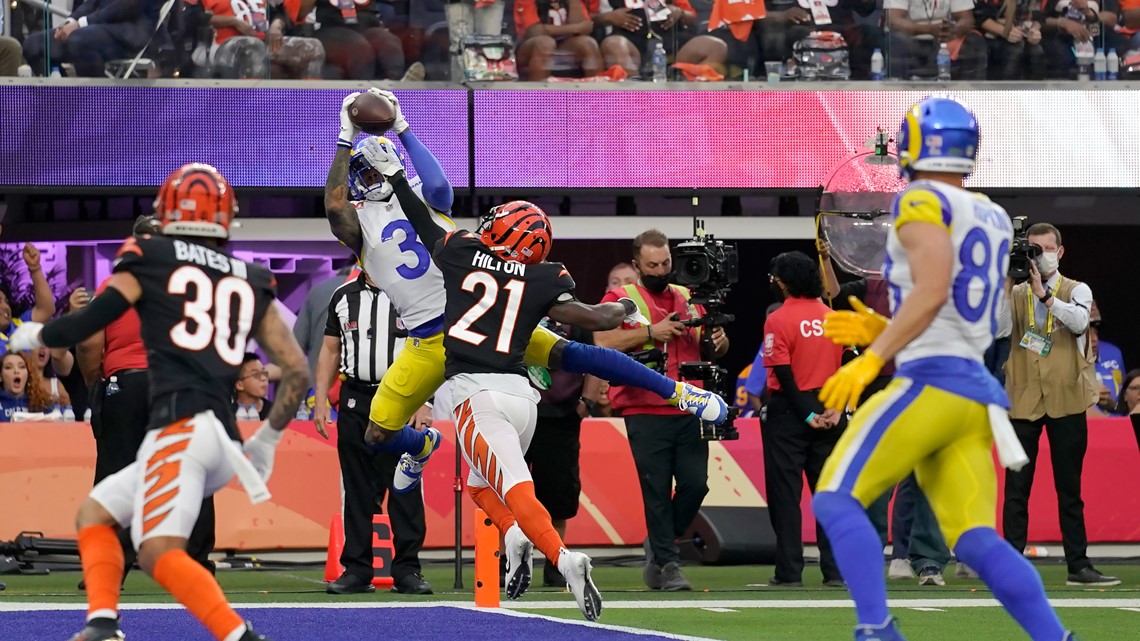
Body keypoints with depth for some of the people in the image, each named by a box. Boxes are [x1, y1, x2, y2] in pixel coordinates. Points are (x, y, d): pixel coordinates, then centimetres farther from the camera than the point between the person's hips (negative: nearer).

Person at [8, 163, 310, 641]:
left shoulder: (149, 260, 7)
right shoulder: (250, 281, 19)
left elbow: (81, 326, 6)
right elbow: (297, 372, 17)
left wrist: (33, 336, 28)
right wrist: (267, 441, 30)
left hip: (180, 430, -7)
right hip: (225, 440, 7)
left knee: (159, 552, -17)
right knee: (95, 514, 18)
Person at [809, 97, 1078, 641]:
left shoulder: (922, 203, -5)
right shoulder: (993, 220, 21)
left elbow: (932, 293, -20)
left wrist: (870, 360, -21)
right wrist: (881, 332, 26)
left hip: (930, 384, -8)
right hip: (975, 392, 8)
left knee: (836, 500, -6)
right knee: (976, 542, 2)